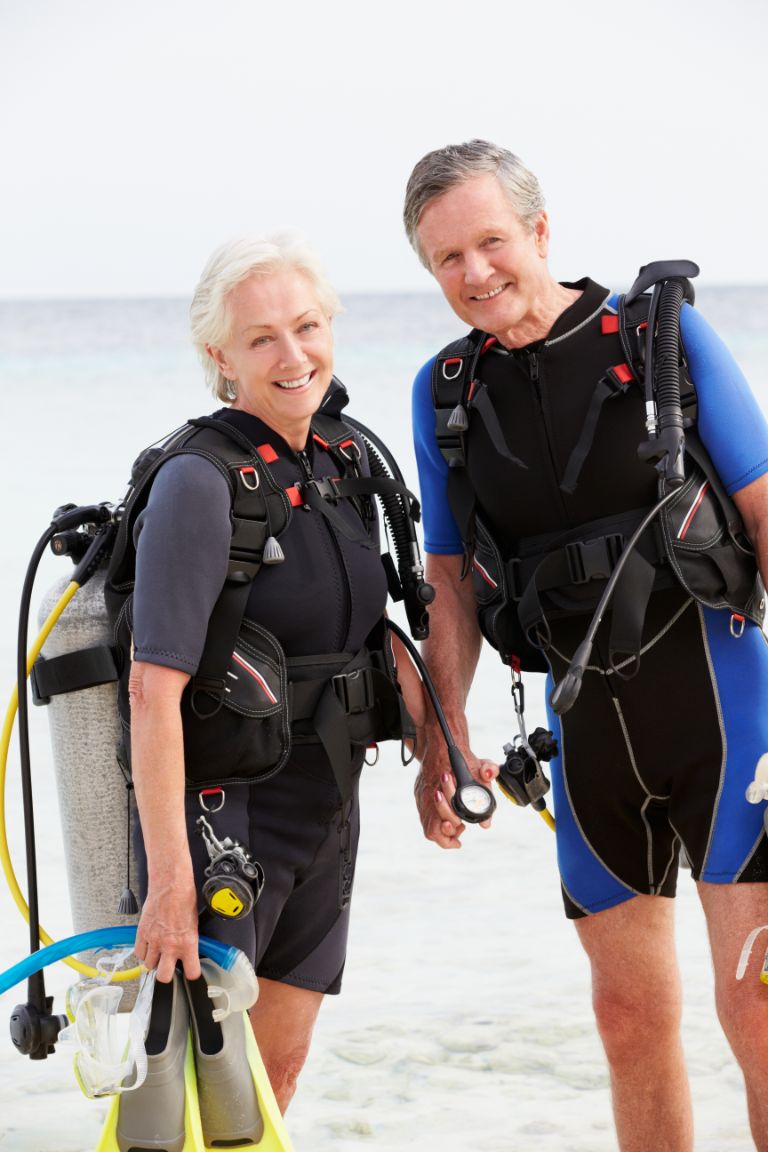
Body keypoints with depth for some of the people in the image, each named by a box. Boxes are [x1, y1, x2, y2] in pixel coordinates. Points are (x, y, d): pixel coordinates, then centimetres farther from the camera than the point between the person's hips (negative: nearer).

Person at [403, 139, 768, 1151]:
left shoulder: (661, 332, -4)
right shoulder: (446, 391, 7)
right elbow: (450, 582, 12)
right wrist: (442, 742, 5)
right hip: (586, 722, 4)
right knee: (632, 1015, 8)